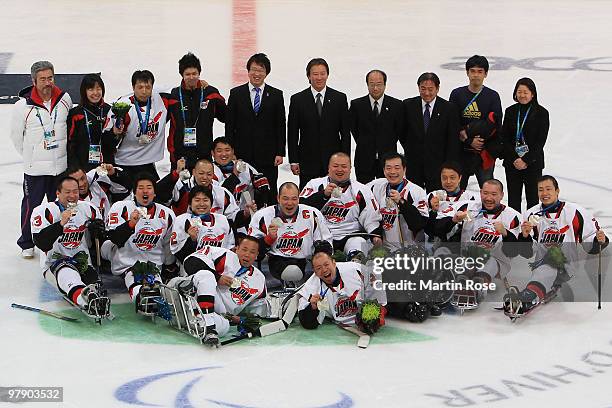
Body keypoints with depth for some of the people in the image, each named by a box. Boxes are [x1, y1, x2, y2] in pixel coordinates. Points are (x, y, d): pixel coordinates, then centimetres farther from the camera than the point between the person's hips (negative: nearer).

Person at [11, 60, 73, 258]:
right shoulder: (23, 106, -12)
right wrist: (30, 156, 7)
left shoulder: (65, 99, -3)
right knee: (31, 205, 5)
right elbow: (16, 136, 1)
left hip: (61, 165, 3)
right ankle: (26, 244, 21)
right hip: (35, 167, -3)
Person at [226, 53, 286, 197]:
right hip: (242, 155, 0)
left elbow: (281, 127, 5)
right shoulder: (236, 93, 6)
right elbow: (229, 125, 5)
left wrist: (280, 153, -2)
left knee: (270, 195, 1)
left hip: (268, 157, 0)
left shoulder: (276, 95, 6)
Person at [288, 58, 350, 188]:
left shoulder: (340, 98, 5)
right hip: (308, 162, 0)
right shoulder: (297, 99, 3)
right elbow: (292, 133, 4)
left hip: (333, 160, 0)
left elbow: (345, 132, 5)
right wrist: (293, 161, -2)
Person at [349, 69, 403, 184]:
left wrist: (389, 145, 8)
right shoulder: (357, 105, 0)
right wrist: (364, 145, 9)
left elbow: (401, 131, 6)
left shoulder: (396, 105, -1)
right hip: (364, 161, 0)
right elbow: (353, 129, 10)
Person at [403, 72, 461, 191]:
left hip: (437, 165, -2)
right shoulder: (409, 105, 2)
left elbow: (453, 142, -2)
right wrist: (409, 150, 5)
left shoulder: (449, 108, -3)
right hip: (413, 166, 2)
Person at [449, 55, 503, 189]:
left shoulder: (492, 96, 2)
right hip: (461, 152, 2)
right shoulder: (457, 94, 5)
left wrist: (468, 131, -13)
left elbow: (494, 124, -9)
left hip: (485, 153, -1)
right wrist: (470, 141, -12)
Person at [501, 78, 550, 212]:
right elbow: (505, 138, 3)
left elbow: (541, 140, -7)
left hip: (533, 162, -3)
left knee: (532, 198, 2)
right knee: (513, 198, 5)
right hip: (512, 163, 3)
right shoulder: (510, 111, 6)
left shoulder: (541, 113, -3)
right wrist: (515, 159, -10)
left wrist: (526, 160, -13)